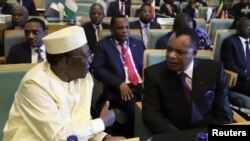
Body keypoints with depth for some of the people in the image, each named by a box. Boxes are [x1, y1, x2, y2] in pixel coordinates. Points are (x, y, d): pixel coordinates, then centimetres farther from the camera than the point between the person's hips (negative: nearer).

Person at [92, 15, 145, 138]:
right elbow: (97, 69, -4)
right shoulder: (102, 45, 7)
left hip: (141, 86, 4)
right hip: (119, 89, -4)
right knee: (135, 109, -31)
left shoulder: (138, 44, 20)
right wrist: (119, 84, -17)